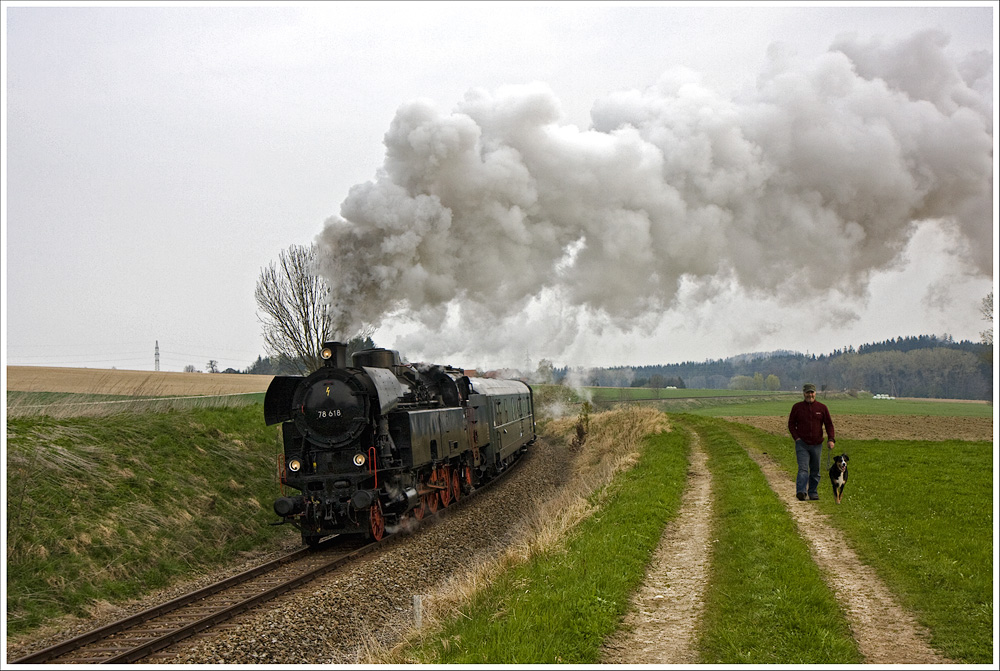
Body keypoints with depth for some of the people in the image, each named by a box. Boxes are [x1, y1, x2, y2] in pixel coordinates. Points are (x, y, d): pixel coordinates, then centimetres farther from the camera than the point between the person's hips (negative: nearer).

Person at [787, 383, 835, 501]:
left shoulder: (822, 408, 6)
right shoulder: (797, 407, 4)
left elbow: (829, 424, 8)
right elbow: (791, 424, 8)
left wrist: (830, 439, -6)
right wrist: (796, 437, -6)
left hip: (816, 445, 2)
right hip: (802, 444, -2)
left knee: (815, 471, 9)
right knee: (803, 469, -15)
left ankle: (813, 493, 19)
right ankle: (801, 492, -26)